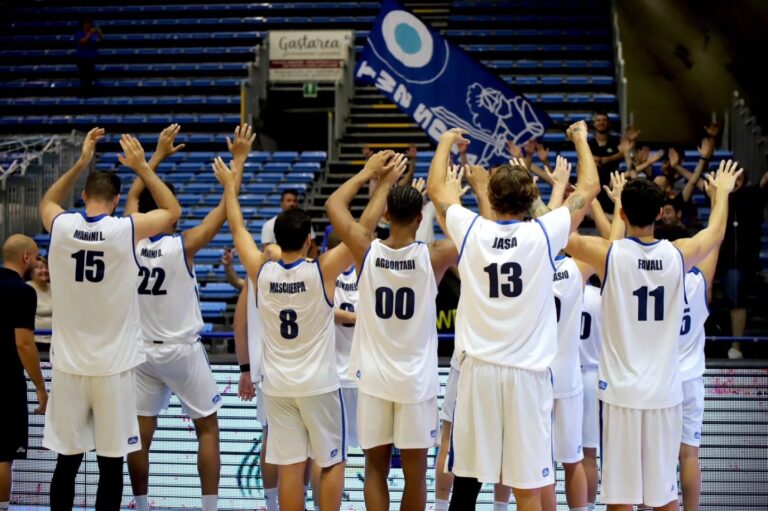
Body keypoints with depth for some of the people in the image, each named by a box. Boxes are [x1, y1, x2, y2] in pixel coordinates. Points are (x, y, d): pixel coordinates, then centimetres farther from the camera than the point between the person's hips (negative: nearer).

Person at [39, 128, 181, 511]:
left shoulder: (61, 226, -3)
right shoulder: (127, 230, -10)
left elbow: (46, 202, 23)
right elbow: (173, 211, 9)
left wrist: (80, 163, 23)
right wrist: (141, 166, 11)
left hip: (69, 365, 3)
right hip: (113, 367, -2)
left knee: (66, 462, 10)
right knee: (111, 464, 5)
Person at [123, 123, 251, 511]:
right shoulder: (183, 245, -16)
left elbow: (134, 195, 13)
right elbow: (225, 207, -11)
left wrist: (159, 154, 20)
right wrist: (238, 159, -3)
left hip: (143, 350, 4)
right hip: (182, 350, -4)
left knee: (141, 434, 8)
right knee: (207, 428, 8)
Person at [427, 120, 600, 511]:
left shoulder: (471, 230, 0)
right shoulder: (544, 234, -3)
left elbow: (435, 187, 18)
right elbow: (589, 187, 11)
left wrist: (446, 142, 33)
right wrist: (581, 138, 26)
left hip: (478, 369, 2)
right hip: (527, 373, -2)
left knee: (467, 478, 8)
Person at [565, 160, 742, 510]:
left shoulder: (608, 254, -10)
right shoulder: (679, 255, -1)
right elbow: (715, 232, 21)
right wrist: (723, 192, 40)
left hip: (621, 390, -2)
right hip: (665, 391, 2)